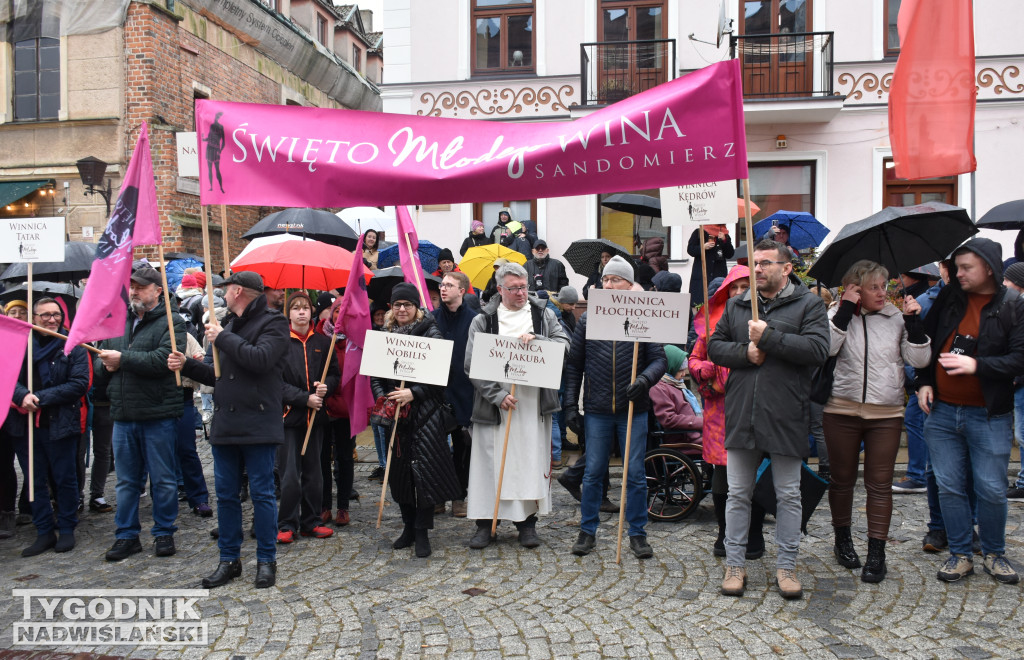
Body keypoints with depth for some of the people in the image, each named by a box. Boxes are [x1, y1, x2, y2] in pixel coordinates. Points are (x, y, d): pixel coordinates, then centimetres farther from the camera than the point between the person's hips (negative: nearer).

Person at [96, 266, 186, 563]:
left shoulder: (171, 323, -7)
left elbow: (162, 359, -22)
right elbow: (98, 363, 17)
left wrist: (122, 358, -16)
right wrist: (106, 365, -6)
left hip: (159, 416, -6)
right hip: (122, 415, 6)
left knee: (163, 480, 6)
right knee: (127, 480, 13)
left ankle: (164, 532, 19)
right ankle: (126, 535, 23)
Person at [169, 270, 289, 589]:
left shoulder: (273, 322, -5)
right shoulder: (229, 325, 19)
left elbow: (261, 359, -22)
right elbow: (217, 374, 21)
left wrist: (222, 338, -12)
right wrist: (187, 365, 5)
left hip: (258, 426, -7)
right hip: (225, 425, 7)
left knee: (262, 493, 1)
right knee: (226, 494, 11)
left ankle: (266, 560, 13)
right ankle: (229, 559, 23)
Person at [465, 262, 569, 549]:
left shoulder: (543, 314, 9)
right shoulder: (483, 320, 3)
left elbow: (564, 343, 2)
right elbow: (472, 364, -3)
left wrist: (537, 340, -16)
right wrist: (497, 394, -12)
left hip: (534, 403, 2)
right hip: (494, 404, -1)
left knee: (532, 460, 5)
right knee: (491, 462, 2)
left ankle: (527, 522, 20)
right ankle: (485, 523, 15)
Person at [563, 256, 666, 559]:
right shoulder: (588, 319, 5)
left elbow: (659, 359, 1)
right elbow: (574, 364, 8)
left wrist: (645, 379, -20)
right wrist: (570, 403, 3)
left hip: (633, 409, -1)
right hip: (597, 409, 1)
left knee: (636, 474, 7)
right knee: (593, 473, 9)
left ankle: (638, 533, 20)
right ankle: (588, 531, 22)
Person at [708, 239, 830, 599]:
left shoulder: (809, 304, 0)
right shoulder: (736, 305, 12)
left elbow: (817, 349, -14)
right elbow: (714, 347, 9)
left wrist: (768, 337, -16)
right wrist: (744, 352, -10)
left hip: (785, 417, -3)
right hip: (741, 414, 3)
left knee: (788, 495, 8)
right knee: (738, 493, 10)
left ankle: (786, 566, 22)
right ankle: (734, 564, 21)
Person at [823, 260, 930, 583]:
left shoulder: (896, 317, 5)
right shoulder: (838, 315, 1)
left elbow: (919, 359, 0)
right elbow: (827, 348, -18)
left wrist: (913, 321, -9)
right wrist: (845, 308, -15)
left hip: (886, 414, 1)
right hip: (842, 410, -1)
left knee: (880, 483, 1)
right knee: (842, 478, 11)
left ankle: (876, 552, 8)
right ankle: (843, 539, 29)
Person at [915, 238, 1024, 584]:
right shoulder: (948, 297, 5)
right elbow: (926, 339, 15)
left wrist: (976, 365, -22)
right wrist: (924, 382, 6)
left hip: (989, 416, -3)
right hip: (941, 412, 3)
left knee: (992, 490, 5)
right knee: (949, 487, 8)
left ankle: (994, 553, 26)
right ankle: (960, 554, 21)